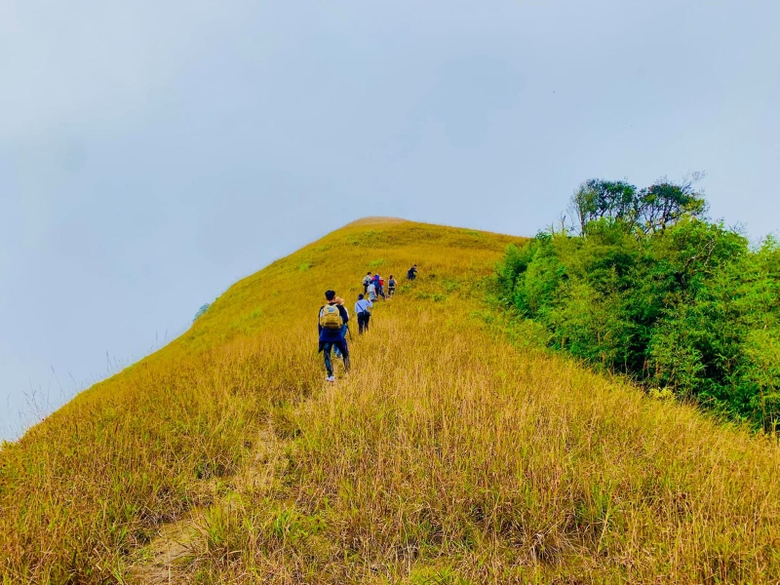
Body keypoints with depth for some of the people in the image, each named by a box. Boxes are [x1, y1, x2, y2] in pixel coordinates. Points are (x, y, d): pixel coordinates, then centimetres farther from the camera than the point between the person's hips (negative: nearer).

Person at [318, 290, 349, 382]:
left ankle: (330, 376, -5)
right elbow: (346, 319, -5)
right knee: (345, 354, 16)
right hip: (338, 335, -1)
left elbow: (319, 323, 9)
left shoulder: (323, 308, 7)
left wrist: (320, 336, 17)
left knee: (327, 356, 6)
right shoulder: (340, 307, 1)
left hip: (326, 335, 1)